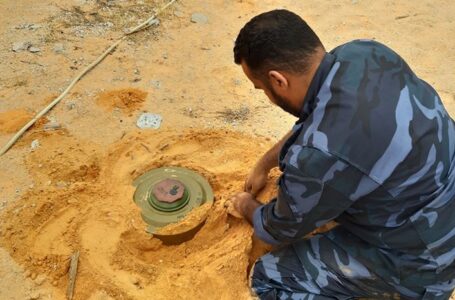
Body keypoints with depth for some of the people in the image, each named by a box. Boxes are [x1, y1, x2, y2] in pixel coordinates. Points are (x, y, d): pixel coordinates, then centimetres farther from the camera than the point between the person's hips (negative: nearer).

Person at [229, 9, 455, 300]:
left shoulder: (321, 154, -35)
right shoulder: (364, 51, -12)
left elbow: (281, 230, -12)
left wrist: (248, 207, 10)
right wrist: (264, 165, 18)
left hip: (423, 260, -8)